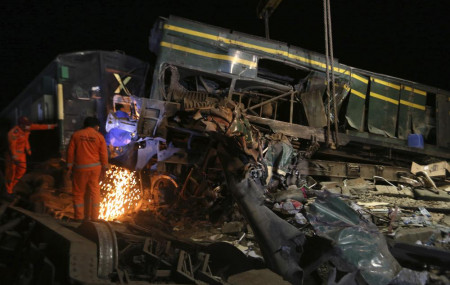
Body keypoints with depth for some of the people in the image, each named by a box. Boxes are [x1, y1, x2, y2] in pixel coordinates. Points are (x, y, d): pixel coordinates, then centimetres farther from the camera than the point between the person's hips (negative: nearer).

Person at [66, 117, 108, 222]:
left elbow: (70, 152, 0)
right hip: (95, 167, 0)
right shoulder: (99, 136, -1)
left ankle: (79, 216, 11)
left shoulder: (76, 135, 2)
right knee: (94, 191, 10)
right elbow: (103, 154, -2)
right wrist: (104, 168, 7)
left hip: (80, 168, 0)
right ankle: (94, 217, 14)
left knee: (78, 192, 10)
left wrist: (69, 167, 4)